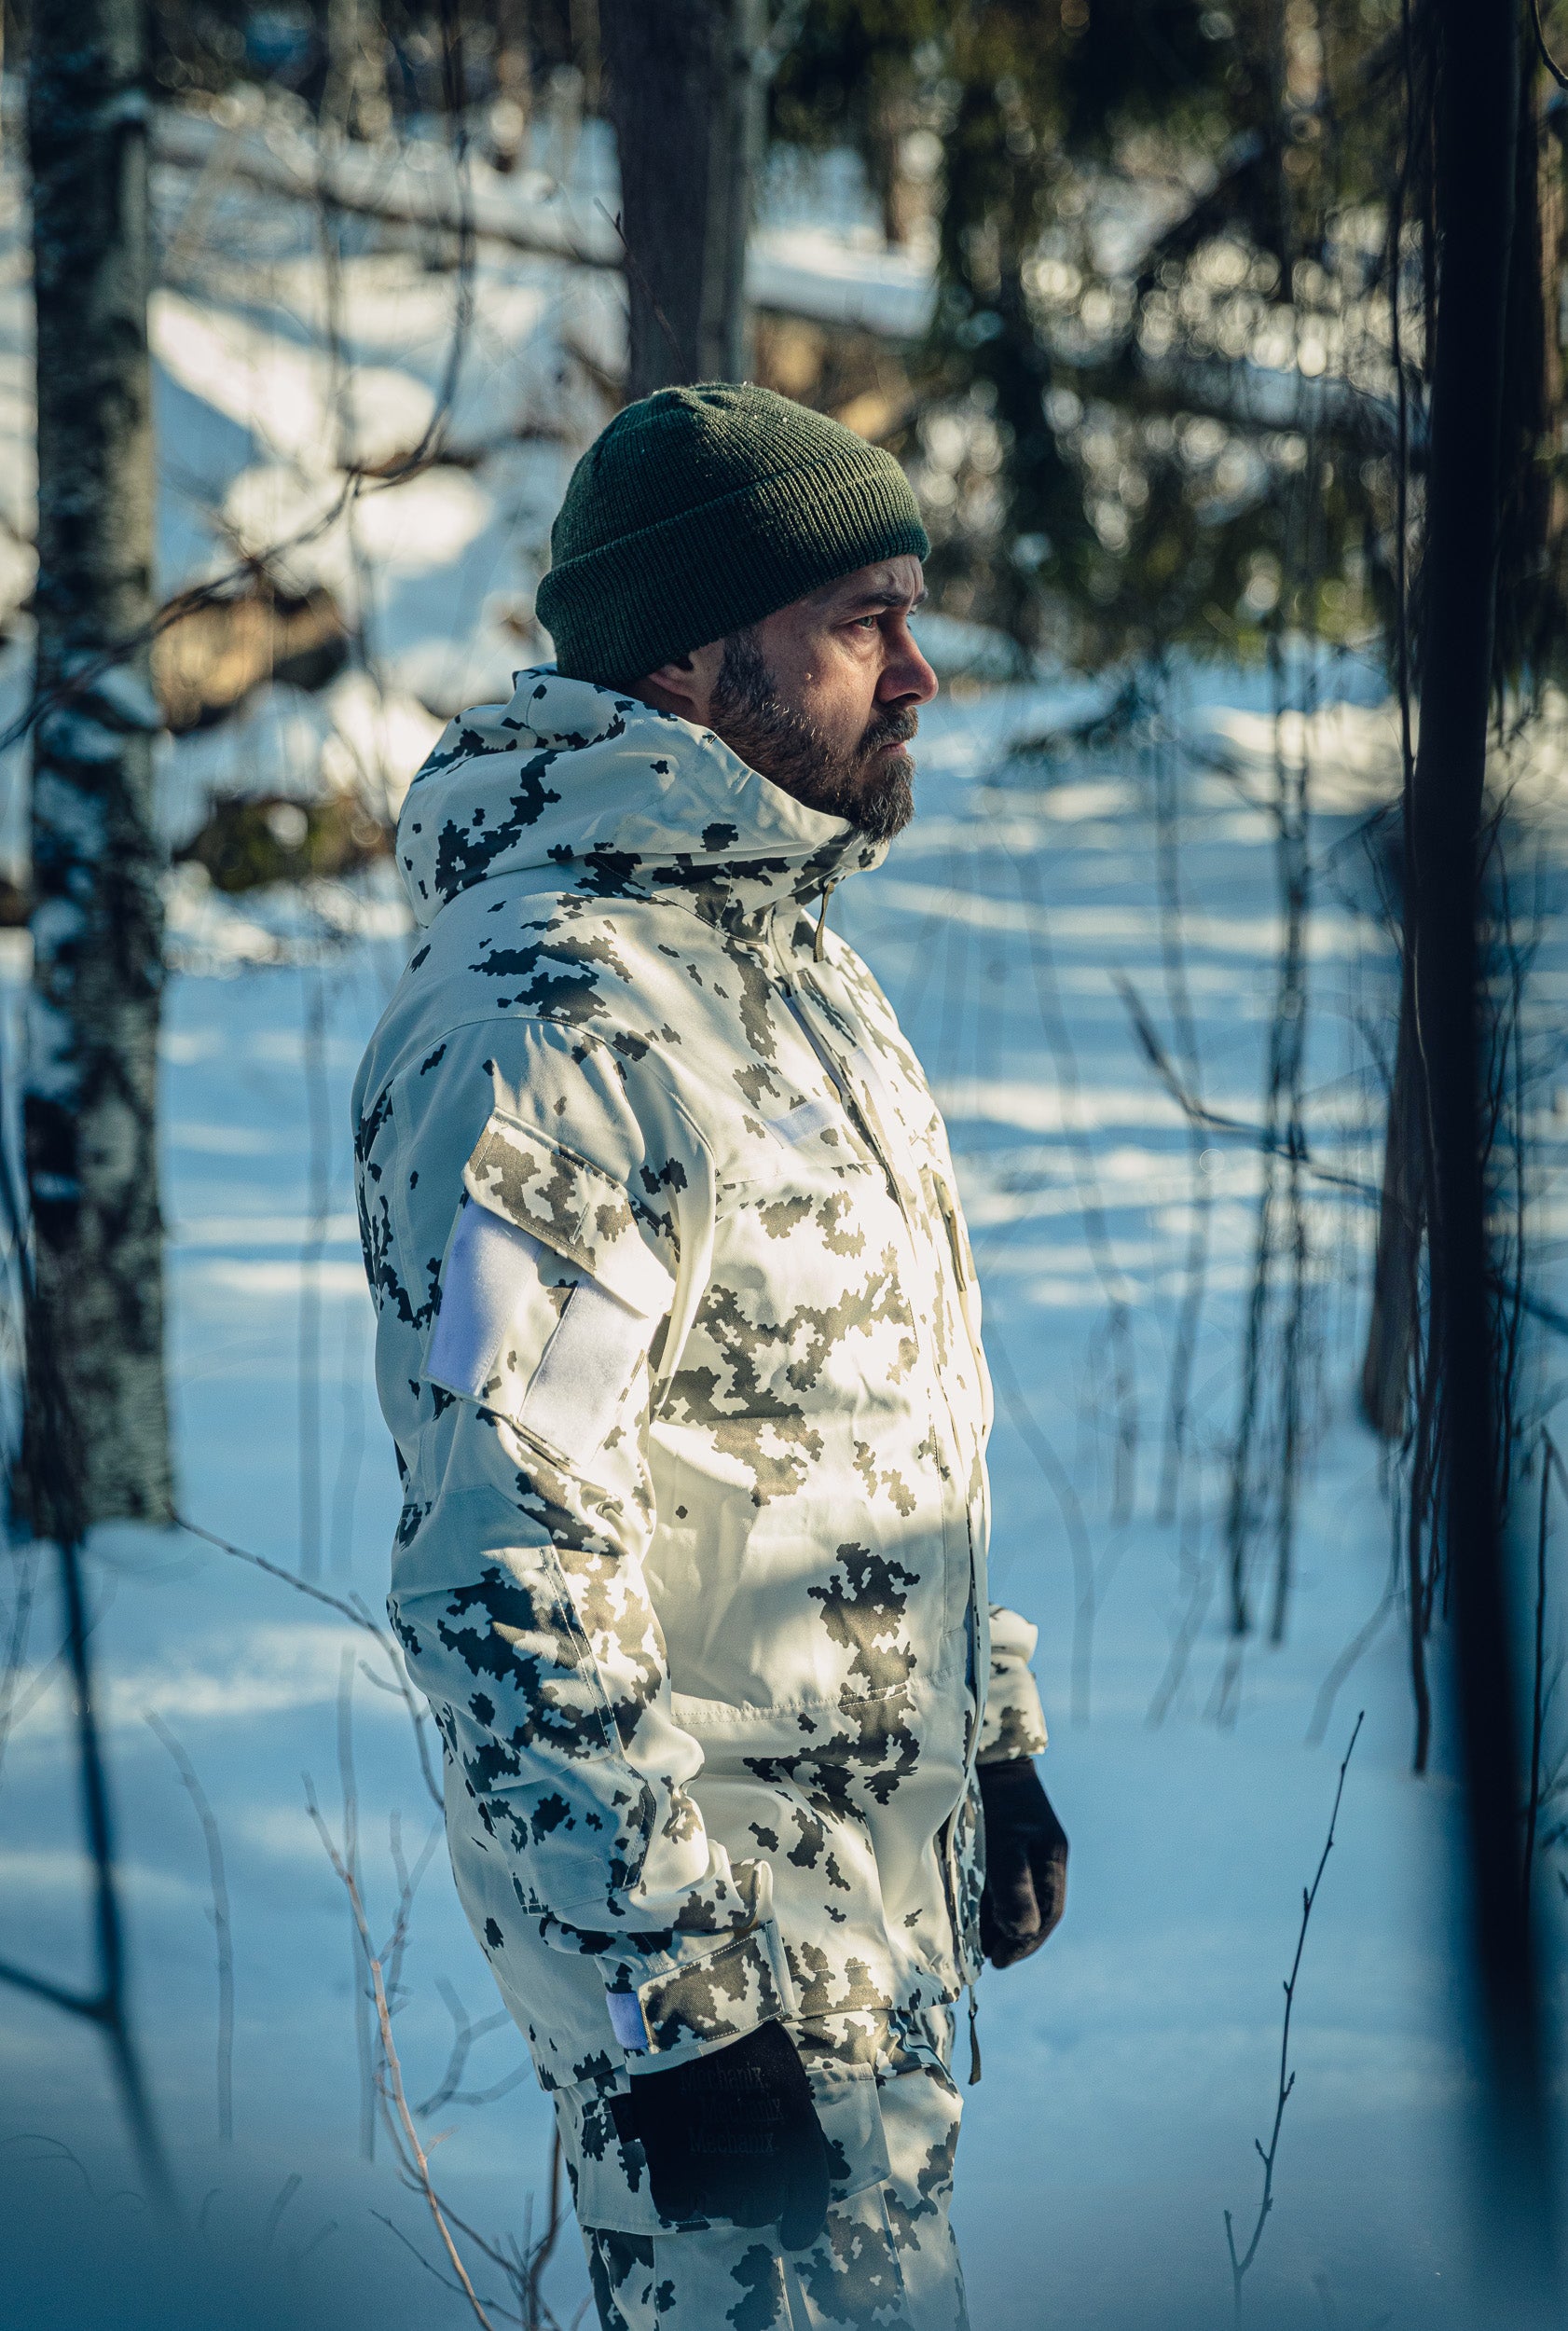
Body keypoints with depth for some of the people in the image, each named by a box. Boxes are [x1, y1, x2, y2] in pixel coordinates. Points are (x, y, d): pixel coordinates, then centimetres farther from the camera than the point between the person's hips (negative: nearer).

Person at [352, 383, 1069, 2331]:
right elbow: (503, 1562, -25)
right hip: (702, 1922, -10)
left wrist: (995, 1737, 21)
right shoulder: (537, 1019, -22)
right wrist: (674, 1997, -25)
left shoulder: (791, 956, 11)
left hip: (891, 1874, 10)